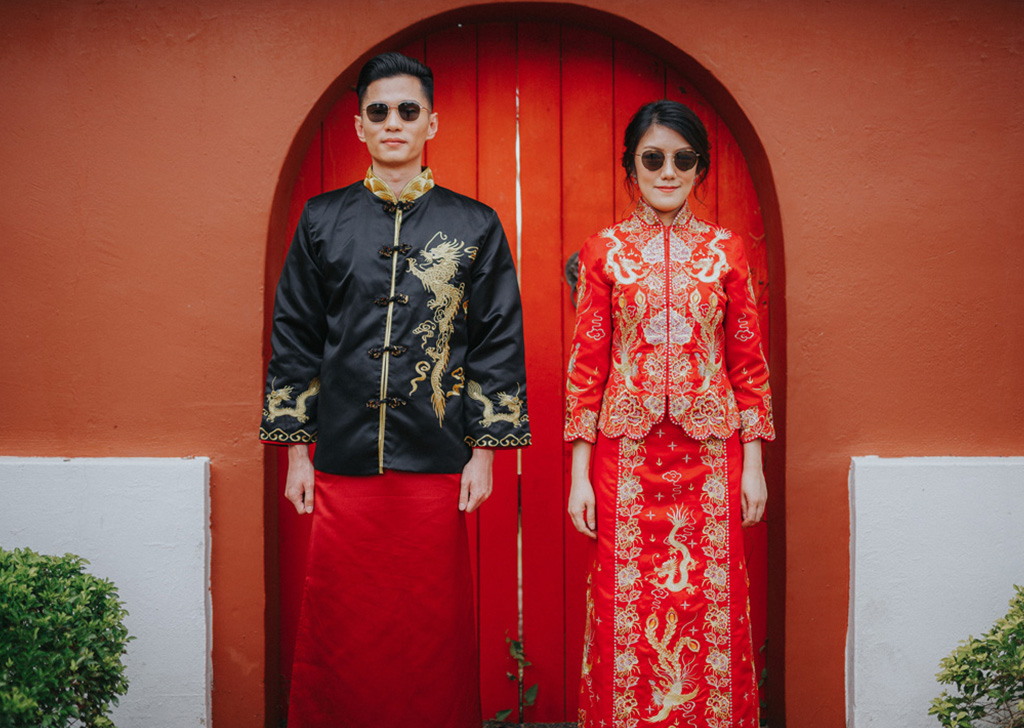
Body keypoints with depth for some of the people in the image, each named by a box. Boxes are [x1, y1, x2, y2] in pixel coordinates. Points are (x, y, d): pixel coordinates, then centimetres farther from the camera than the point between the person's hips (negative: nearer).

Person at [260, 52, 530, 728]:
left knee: (434, 633, 6)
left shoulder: (474, 226, 5)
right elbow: (295, 338, 9)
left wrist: (485, 450, -2)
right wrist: (296, 450, 5)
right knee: (340, 635, 6)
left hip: (437, 468, -1)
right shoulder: (322, 221, 7)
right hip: (342, 466, 1)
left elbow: (499, 342, 4)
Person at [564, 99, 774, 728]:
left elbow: (748, 362, 6)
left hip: (711, 452, 1)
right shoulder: (605, 251, 4)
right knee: (627, 605, 4)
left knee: (710, 602, 5)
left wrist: (753, 463, 2)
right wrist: (580, 473, -2)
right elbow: (587, 363, 2)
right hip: (627, 453, 0)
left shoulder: (726, 251, 6)